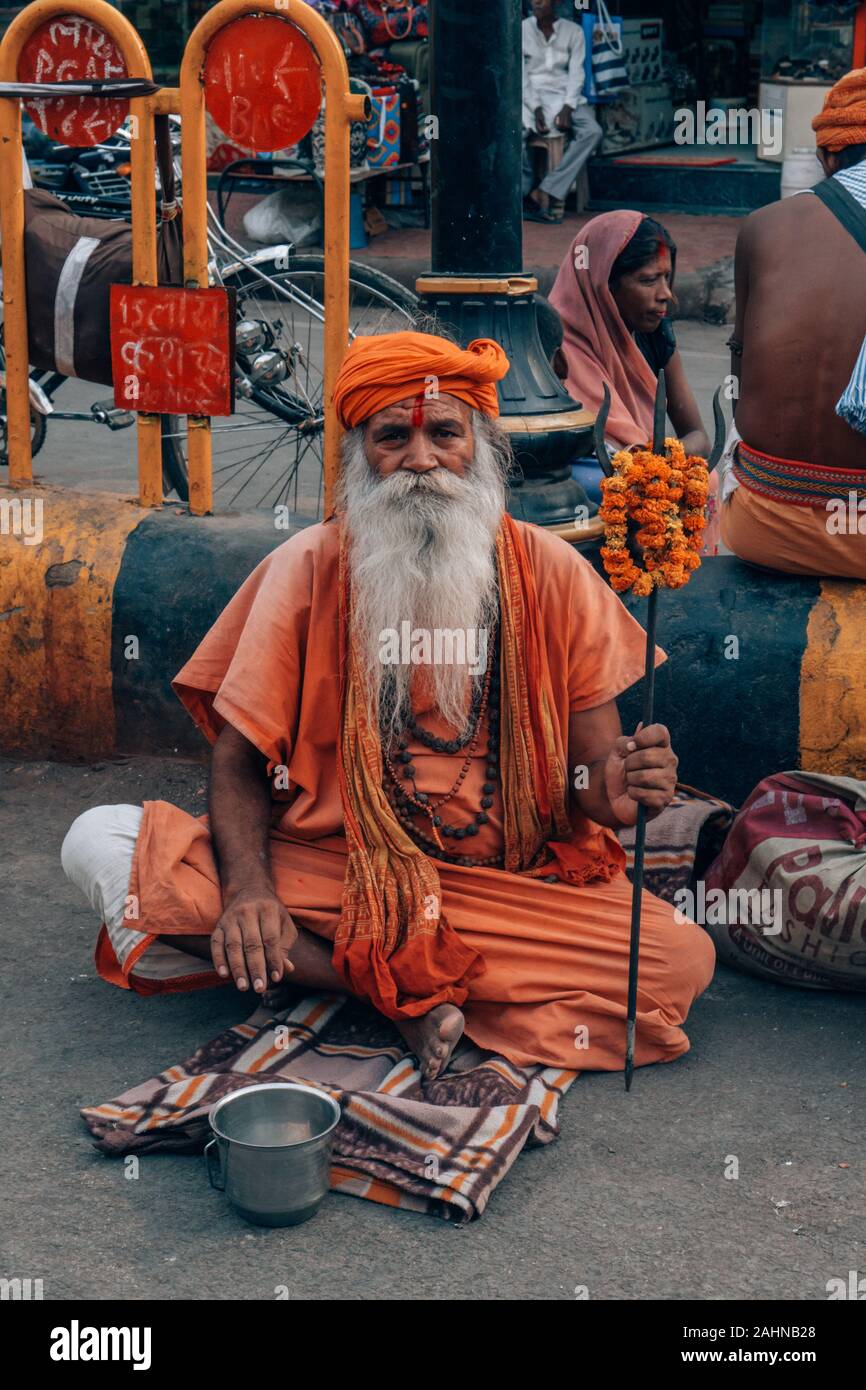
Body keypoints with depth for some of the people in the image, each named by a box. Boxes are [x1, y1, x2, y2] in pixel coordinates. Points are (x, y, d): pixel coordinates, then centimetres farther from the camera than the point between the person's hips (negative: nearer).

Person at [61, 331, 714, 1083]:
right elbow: (240, 757, -2)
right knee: (101, 843, -21)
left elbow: (589, 764, 2)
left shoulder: (550, 572, 0)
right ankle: (409, 991, -18)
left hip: (514, 884, 0)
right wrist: (247, 888, -22)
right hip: (324, 866, 0)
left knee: (684, 958, -25)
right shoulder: (308, 566, -1)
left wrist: (615, 785, -24)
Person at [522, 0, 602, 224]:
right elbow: (521, 75, -3)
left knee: (593, 131, -26)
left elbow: (576, 73, 0)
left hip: (563, 95, 2)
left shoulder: (573, 31, 6)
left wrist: (567, 108, -16)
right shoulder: (522, 30, 3)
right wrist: (536, 109, -17)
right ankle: (527, 192, -20)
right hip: (530, 96, -2)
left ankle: (545, 192, -31)